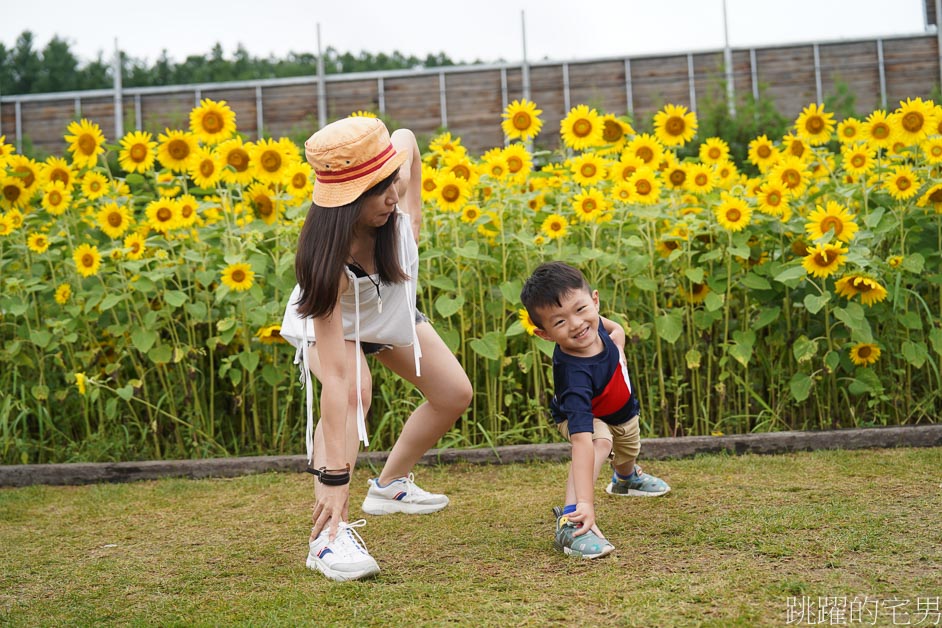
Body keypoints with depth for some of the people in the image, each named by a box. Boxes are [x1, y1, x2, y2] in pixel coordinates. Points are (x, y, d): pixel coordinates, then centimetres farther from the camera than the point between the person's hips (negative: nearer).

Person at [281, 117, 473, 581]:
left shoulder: (395, 190, -35)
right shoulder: (329, 261, -47)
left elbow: (406, 138, -9)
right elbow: (335, 373, -49)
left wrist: (413, 214, -9)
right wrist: (334, 475, -49)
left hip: (392, 313, 6)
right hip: (329, 323, -6)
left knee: (455, 394, 9)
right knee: (355, 389, -36)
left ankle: (391, 485, 30)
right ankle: (330, 534, -33)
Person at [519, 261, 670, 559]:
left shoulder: (590, 324, -33)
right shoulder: (575, 375, -51)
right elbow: (582, 441, -57)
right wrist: (585, 502, -61)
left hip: (623, 409, 7)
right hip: (583, 417, -7)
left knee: (629, 449, 33)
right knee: (601, 442, -39)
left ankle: (625, 477, 69)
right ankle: (571, 522, -40)